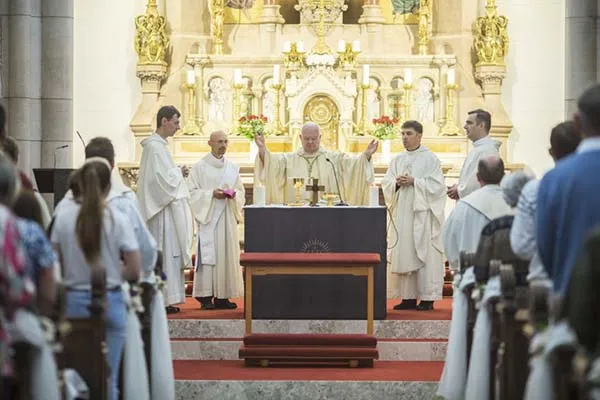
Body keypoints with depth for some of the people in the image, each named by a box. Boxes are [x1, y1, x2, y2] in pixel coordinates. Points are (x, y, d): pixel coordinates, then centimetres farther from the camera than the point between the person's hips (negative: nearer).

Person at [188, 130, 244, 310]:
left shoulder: (232, 168, 14)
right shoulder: (200, 167, 1)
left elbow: (241, 191, 16)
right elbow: (193, 191, -3)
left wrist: (233, 194, -6)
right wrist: (212, 194, -16)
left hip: (227, 217, 4)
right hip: (208, 216, -4)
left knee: (227, 254, 0)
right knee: (208, 253, -9)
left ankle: (222, 296, 4)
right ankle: (205, 296, -8)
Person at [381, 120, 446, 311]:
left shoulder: (430, 158, 0)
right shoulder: (397, 160, 15)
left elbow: (436, 185, -8)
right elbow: (385, 183, 10)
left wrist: (413, 181, -14)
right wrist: (396, 183, -10)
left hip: (422, 214, -5)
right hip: (401, 213, 5)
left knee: (425, 254, -6)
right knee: (404, 255, 3)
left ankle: (427, 298, -4)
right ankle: (408, 297, 8)